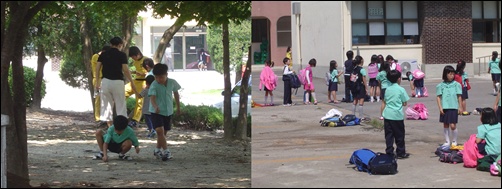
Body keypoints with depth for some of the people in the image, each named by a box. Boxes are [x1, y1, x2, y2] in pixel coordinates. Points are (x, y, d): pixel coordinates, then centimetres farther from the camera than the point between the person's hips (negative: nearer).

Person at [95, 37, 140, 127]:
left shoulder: (103, 54, 8)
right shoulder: (122, 55, -3)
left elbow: (97, 68, 3)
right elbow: (125, 70, -10)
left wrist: (97, 82, 10)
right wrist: (132, 83, -4)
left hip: (105, 81, 3)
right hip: (117, 82, -3)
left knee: (107, 104, 10)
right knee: (120, 105, 4)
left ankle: (110, 127, 11)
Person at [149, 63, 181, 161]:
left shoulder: (172, 83, -3)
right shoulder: (154, 85, -15)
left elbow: (176, 93, 14)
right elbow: (152, 97, -27)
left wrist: (178, 107, 22)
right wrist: (155, 106, -48)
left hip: (168, 111, 4)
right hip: (156, 112, -4)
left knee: (164, 132, 12)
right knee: (159, 130, -20)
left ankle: (157, 150, 30)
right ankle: (166, 151, -19)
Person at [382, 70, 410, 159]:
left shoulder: (387, 89, 7)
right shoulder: (401, 89, -7)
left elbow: (384, 102, 11)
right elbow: (405, 103, -4)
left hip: (387, 115, 4)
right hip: (397, 115, -4)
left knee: (389, 135, 7)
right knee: (399, 135, 6)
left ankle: (389, 152, 8)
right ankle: (400, 153, 12)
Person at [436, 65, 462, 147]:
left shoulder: (456, 84, 1)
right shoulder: (440, 85, 2)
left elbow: (459, 97, 6)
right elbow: (438, 97, 3)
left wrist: (460, 107, 5)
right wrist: (440, 108, -4)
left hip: (453, 107, -2)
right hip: (444, 108, 2)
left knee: (453, 125, -5)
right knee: (445, 125, 9)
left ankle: (454, 141, 15)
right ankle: (447, 141, 21)